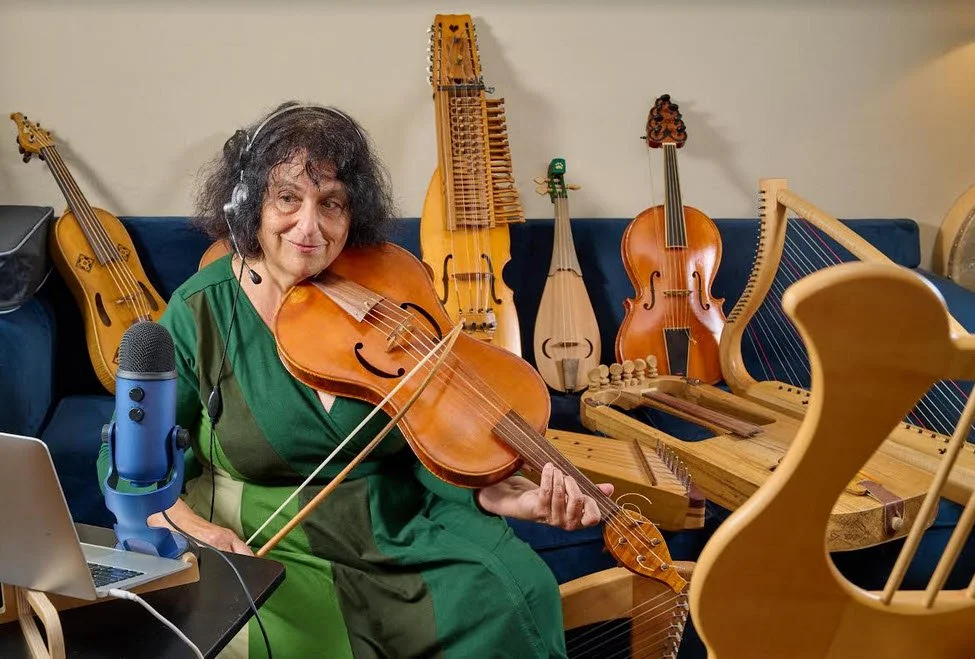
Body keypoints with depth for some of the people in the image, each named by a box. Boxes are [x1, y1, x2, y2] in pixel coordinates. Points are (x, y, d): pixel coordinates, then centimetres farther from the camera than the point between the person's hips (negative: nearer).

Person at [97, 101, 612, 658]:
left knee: (513, 593, -17)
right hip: (264, 545, -2)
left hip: (395, 527, 3)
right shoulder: (202, 312, -9)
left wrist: (492, 495, -23)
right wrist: (198, 531, -19)